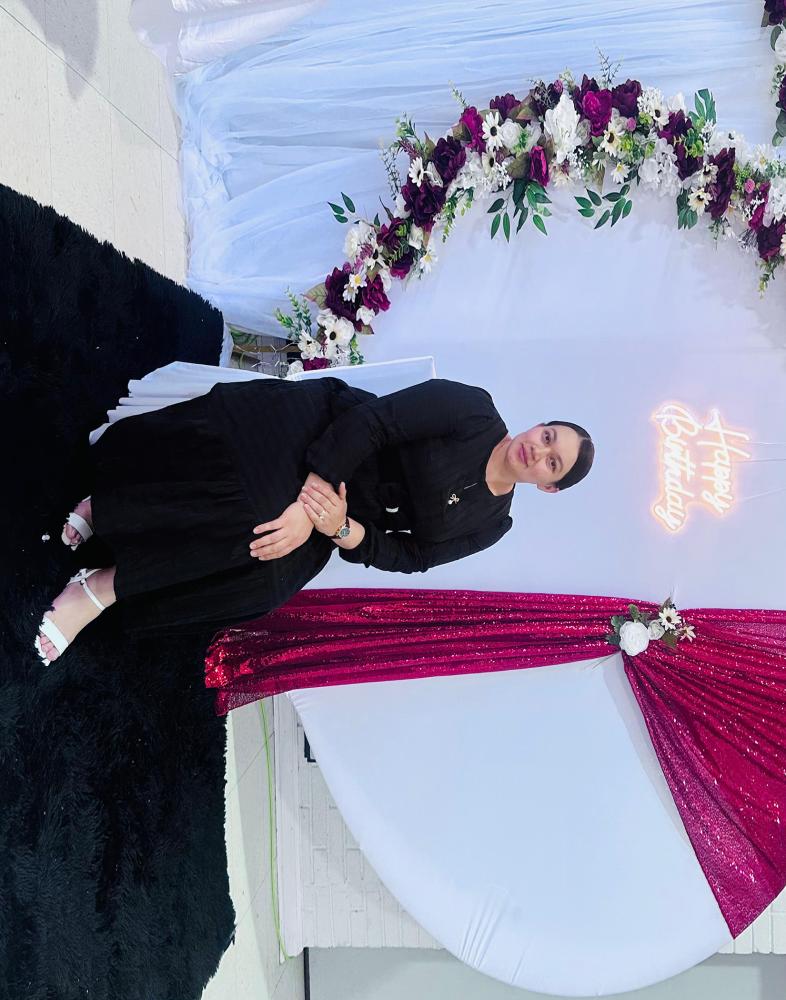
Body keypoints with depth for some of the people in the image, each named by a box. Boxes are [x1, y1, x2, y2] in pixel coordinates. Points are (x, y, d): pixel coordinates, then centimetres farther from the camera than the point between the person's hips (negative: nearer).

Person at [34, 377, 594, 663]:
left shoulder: (488, 525, 1)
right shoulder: (475, 411, -10)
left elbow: (404, 556, -2)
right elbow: (374, 418, -17)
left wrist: (340, 528, -22)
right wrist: (309, 497, -28)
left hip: (331, 518, 3)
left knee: (270, 575, -24)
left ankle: (103, 591, -10)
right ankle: (105, 504, -8)